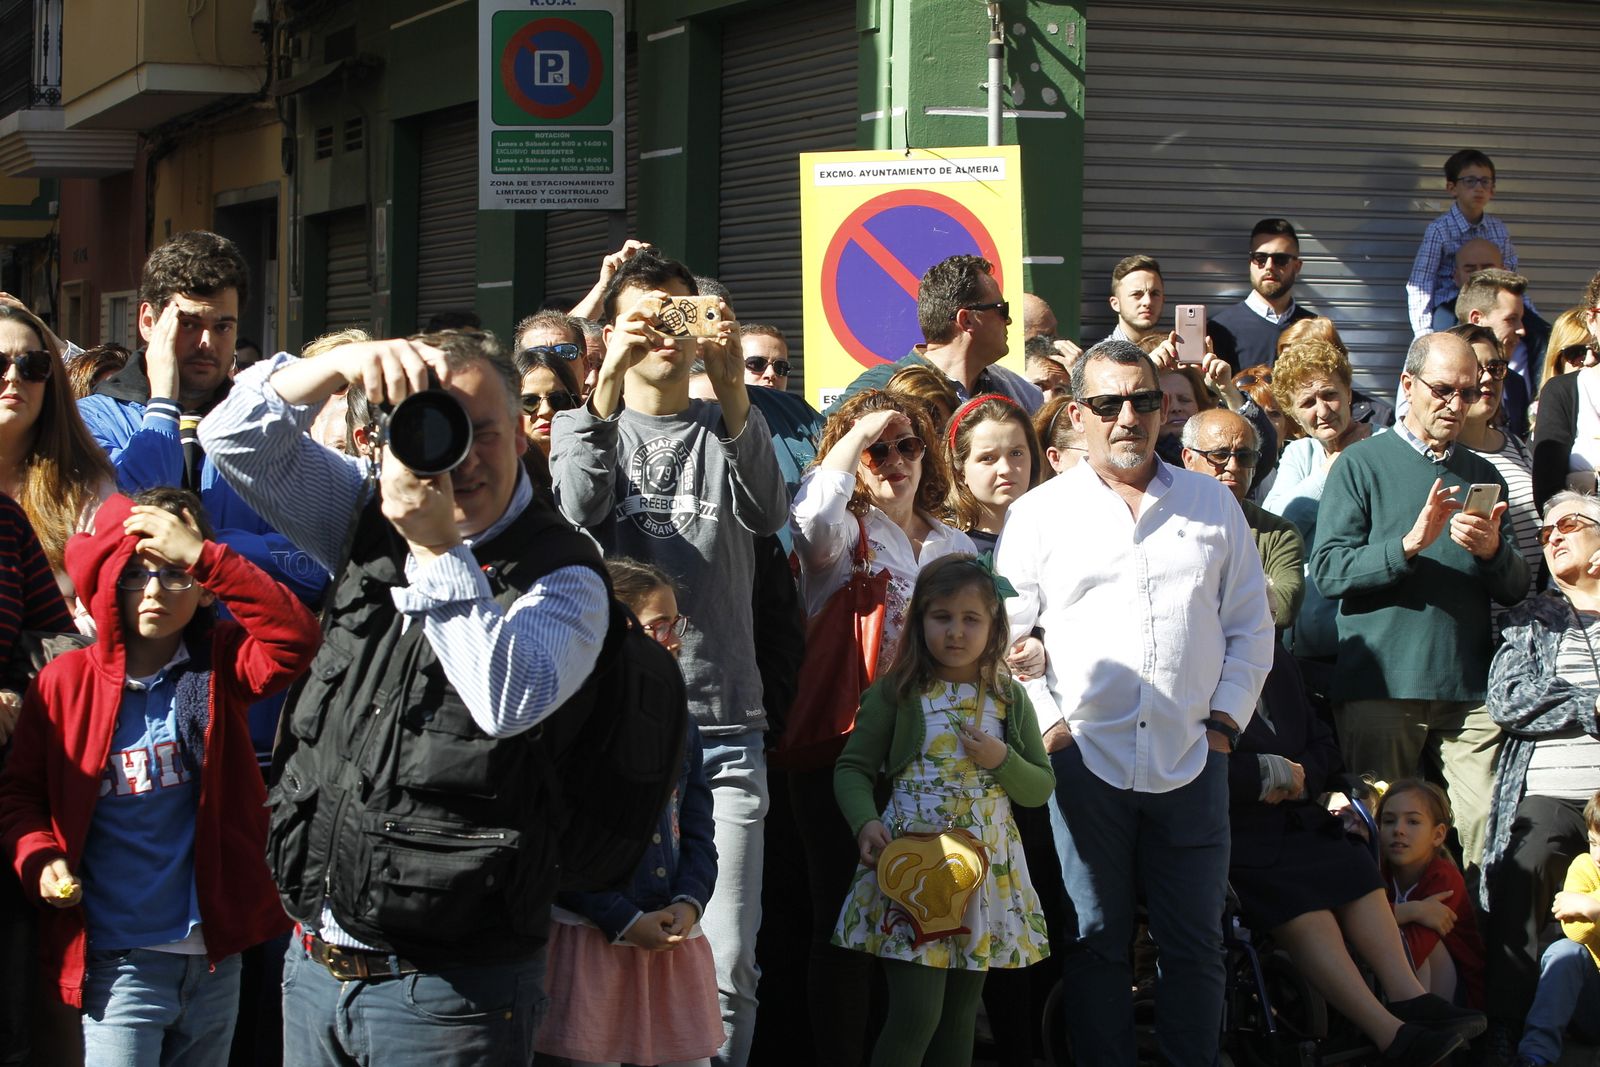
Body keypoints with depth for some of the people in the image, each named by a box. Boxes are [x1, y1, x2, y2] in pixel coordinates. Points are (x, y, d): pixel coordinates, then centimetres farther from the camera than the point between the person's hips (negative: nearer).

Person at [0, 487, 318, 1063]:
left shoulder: (219, 666, 0)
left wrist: (203, 556, -22)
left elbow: (294, 637, -19)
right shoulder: (65, 682, -3)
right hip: (118, 964, -2)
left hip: (213, 956, 3)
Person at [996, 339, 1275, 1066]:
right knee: (1096, 942, 4)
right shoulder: (1040, 513, 5)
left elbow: (1251, 626, 13)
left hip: (1191, 757, 2)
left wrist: (1226, 717, 3)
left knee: (1194, 943, 5)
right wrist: (1048, 723, -5)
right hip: (1086, 756, -1)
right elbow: (1006, 635, 3)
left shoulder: (1212, 504, 11)